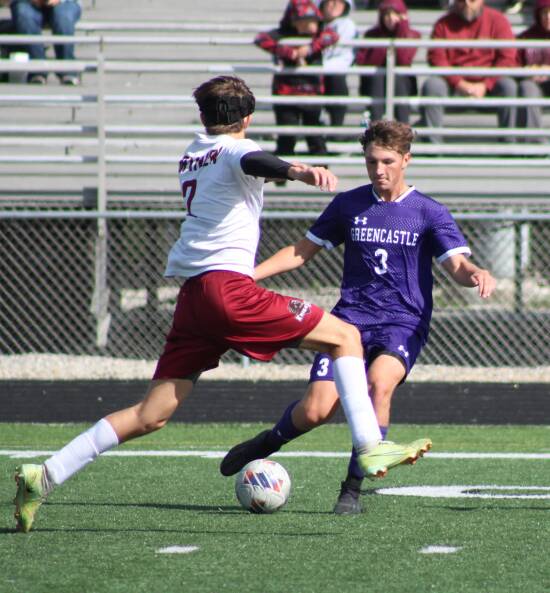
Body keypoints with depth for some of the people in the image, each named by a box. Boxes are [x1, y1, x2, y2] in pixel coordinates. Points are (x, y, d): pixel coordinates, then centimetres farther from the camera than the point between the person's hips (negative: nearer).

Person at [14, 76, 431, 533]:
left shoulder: (191, 156, 25)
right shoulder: (233, 150, 2)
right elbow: (253, 162, -24)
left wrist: (280, 172, 63)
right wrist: (296, 171, -44)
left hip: (191, 293, 8)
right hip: (228, 285, -8)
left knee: (152, 416, 8)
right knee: (345, 337, 0)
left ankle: (45, 476, 1)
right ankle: (370, 448, -12)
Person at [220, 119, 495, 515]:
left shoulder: (429, 213, 2)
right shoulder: (348, 205, 8)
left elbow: (456, 264, -6)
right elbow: (304, 251, 15)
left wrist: (475, 274, -31)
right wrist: (248, 274, 5)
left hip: (403, 322, -2)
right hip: (352, 317, 2)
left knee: (379, 383, -33)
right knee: (316, 411, -13)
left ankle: (353, 489, -22)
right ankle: (270, 442, 23)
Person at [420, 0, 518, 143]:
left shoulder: (497, 20, 3)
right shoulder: (444, 24, 5)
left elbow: (507, 59, -5)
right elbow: (436, 58, -6)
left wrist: (485, 85, -18)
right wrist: (460, 83, -20)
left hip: (488, 85, -1)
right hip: (454, 83, 1)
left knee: (508, 86, -30)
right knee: (432, 85, -29)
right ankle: (432, 143, -28)